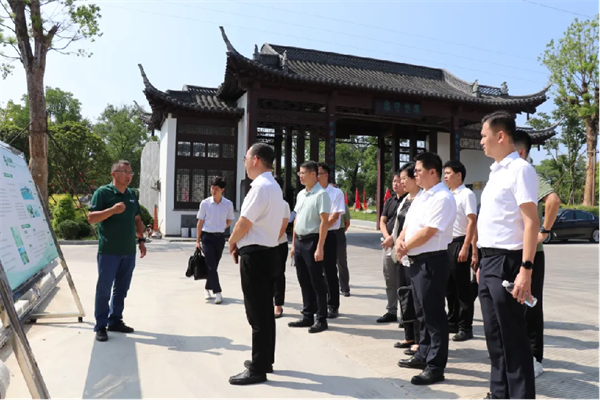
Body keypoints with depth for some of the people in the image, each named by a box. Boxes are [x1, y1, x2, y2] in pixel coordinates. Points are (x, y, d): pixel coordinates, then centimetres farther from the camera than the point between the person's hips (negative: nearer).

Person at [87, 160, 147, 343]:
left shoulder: (132, 194, 14)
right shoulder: (102, 192, -5)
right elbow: (91, 218, -12)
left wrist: (141, 240, 11)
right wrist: (112, 210, -25)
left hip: (129, 251, 6)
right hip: (109, 251, -6)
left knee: (121, 289, 13)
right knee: (104, 289, 1)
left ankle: (115, 321, 25)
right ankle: (100, 326, 11)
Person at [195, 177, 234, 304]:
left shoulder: (228, 204, -4)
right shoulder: (205, 203, -6)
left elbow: (229, 221, 13)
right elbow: (200, 223, -1)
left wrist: (220, 229, 11)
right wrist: (197, 240, -2)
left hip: (220, 237, 2)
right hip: (207, 237, -2)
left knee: (214, 266, 10)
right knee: (211, 266, -9)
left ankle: (207, 288, 30)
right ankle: (217, 292, -5)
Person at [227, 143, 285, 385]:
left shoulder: (260, 186, -18)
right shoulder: (273, 186, 16)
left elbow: (244, 223, -19)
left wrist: (232, 242, 0)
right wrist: (239, 242, 11)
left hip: (255, 256, -10)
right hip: (267, 252, 10)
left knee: (257, 314, -2)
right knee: (265, 311, 17)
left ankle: (258, 369, 9)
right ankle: (265, 360, 29)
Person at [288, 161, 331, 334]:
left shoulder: (321, 194, -12)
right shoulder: (300, 194, 13)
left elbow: (325, 222, -17)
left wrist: (319, 247, -20)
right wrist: (293, 243, 15)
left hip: (312, 241, -8)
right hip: (299, 241, 8)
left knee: (317, 282, 1)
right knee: (304, 282, 14)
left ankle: (321, 319, 13)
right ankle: (307, 316, 26)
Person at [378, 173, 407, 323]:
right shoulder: (389, 201, 14)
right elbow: (382, 222, 9)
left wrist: (394, 238, -16)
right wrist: (387, 237, -8)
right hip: (388, 244, 7)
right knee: (390, 280, 13)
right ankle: (391, 312, 23)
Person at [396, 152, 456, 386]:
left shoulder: (442, 198, -15)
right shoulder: (421, 196, 16)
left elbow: (427, 232, -21)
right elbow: (408, 225, 17)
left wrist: (405, 247, -9)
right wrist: (400, 241, -3)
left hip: (431, 261, -10)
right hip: (416, 260, 10)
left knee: (433, 314, -1)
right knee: (422, 312, 18)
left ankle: (435, 367, 8)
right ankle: (424, 355, 32)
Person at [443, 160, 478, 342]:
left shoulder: (467, 194, -9)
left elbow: (472, 222, -15)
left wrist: (466, 248, -21)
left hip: (459, 244, -8)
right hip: (446, 244, 8)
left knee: (462, 288, 0)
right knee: (449, 287, 14)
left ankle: (465, 327, 10)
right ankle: (452, 322, 26)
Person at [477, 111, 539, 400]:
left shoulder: (520, 169, -11)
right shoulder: (496, 171, 16)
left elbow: (531, 222, -17)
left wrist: (525, 269, -22)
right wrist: (483, 263, 18)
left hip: (506, 262, -9)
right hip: (488, 261, 9)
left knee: (512, 336, 2)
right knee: (494, 333, 16)